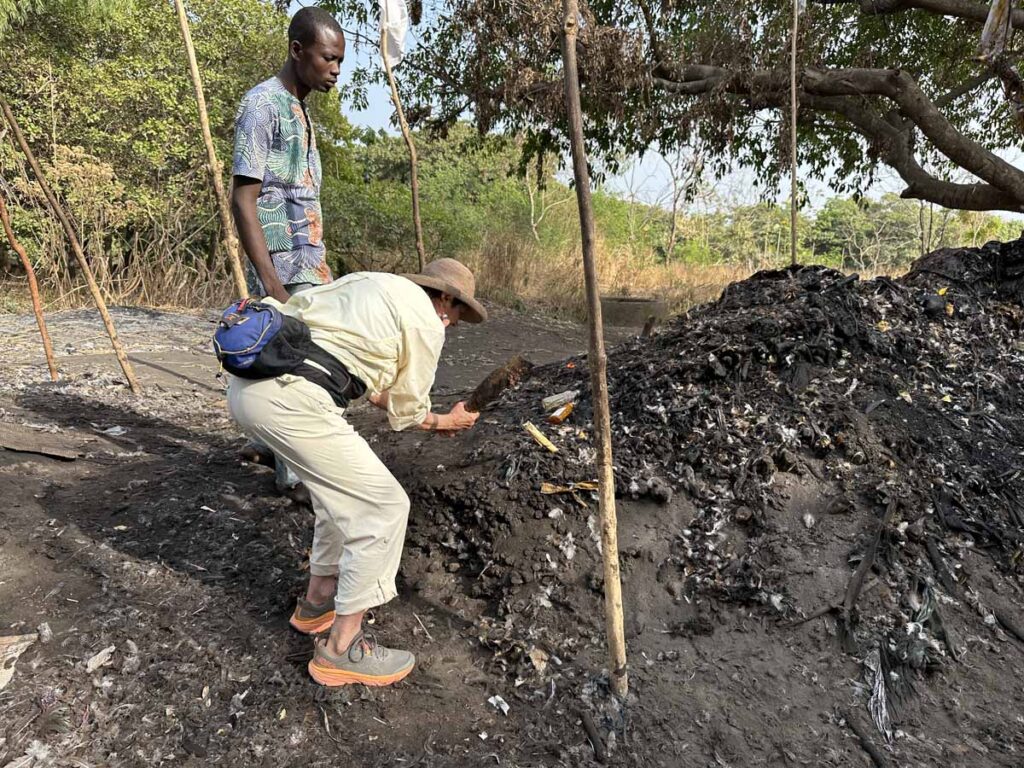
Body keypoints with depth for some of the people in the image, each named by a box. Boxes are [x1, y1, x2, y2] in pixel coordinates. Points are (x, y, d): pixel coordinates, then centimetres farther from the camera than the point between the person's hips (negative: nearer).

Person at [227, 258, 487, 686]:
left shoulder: (371, 283, 25)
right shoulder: (426, 324, 0)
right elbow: (406, 414, 11)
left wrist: (427, 415, 37)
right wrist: (446, 421, 30)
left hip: (249, 382, 10)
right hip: (288, 399, -10)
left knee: (345, 489, 24)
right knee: (385, 507, 1)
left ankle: (318, 602, 38)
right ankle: (340, 650, 11)